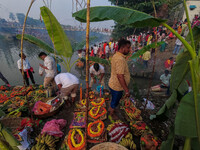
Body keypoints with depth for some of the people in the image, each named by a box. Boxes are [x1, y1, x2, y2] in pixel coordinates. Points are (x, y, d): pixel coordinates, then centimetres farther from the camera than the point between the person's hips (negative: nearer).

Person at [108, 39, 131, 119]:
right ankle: (112, 114, 40)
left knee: (114, 100, 30)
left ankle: (111, 109, 55)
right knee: (115, 101, 15)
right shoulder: (120, 59, -29)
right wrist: (126, 90, -26)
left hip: (113, 84, 9)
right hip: (117, 86, -9)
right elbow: (120, 76, -32)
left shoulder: (116, 55, 4)